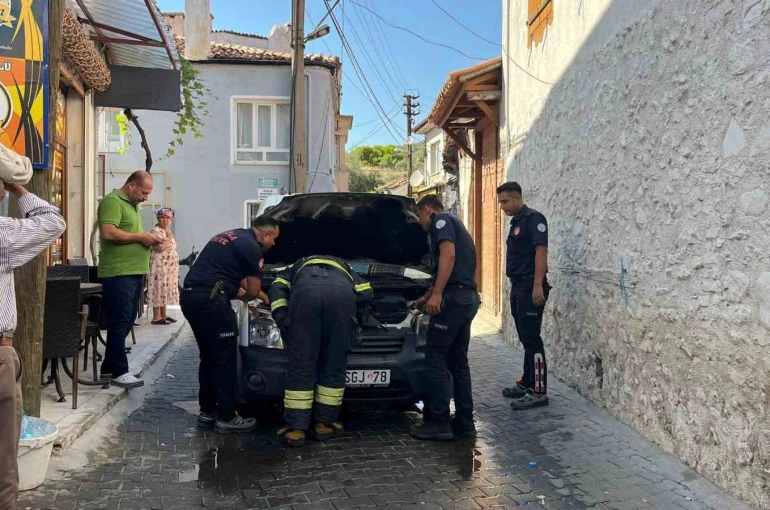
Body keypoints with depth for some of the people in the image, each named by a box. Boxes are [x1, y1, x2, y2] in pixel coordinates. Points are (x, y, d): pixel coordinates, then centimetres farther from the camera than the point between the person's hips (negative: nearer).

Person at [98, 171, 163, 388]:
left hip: (134, 272, 10)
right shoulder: (112, 201, -10)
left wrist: (147, 239, 8)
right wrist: (141, 236, -17)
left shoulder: (132, 205, 20)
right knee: (120, 322, -5)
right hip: (118, 274, -10)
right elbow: (108, 233, -23)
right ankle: (119, 372, 2)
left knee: (127, 321, 13)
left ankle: (109, 367, 23)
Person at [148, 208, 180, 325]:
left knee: (166, 289, 11)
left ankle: (164, 315, 17)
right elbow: (160, 248, -25)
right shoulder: (156, 231, -10)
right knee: (159, 289, -9)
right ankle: (156, 317, -8)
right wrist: (169, 238, -12)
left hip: (169, 267, 9)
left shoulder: (168, 232, 18)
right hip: (160, 266, -9)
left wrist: (175, 267, 18)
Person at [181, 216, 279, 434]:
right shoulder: (251, 247, -5)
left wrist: (258, 294, 40)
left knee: (209, 356, 18)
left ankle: (207, 412, 25)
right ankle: (226, 418, 7)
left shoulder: (229, 236, 25)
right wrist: (242, 296, 22)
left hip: (189, 296, 10)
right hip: (209, 300, -10)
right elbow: (252, 291, -1)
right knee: (225, 358, 0)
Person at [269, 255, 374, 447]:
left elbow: (277, 289, 24)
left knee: (301, 365, 7)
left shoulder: (297, 268, 45)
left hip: (306, 289, -1)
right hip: (342, 291, 1)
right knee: (334, 366, 14)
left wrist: (284, 323, 22)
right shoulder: (344, 269, 48)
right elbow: (367, 294, 31)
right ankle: (324, 423, 21)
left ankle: (296, 429, 9)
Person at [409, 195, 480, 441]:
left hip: (453, 298, -10)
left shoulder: (441, 220, 1)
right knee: (458, 362, 12)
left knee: (435, 360, -5)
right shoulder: (455, 225, 30)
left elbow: (448, 255, -17)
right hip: (468, 298, 10)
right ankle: (464, 422, 14)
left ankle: (439, 422, -3)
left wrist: (437, 294, -23)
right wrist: (426, 297, 46)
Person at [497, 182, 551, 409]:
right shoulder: (516, 222, 19)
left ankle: (539, 392, -5)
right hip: (518, 287, 9)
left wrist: (538, 285, -25)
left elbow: (541, 251, -18)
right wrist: (516, 286, 18)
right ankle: (526, 383, 22)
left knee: (532, 339, -9)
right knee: (525, 339, 14)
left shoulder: (533, 218, -10)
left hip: (530, 287, -9)